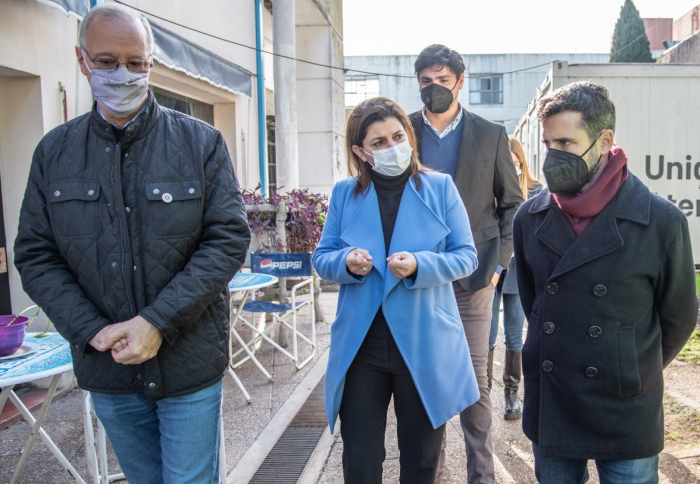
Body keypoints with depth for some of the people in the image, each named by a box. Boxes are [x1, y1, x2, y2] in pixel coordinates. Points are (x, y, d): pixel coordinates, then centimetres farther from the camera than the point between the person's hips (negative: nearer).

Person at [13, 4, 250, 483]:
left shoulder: (200, 143, -5)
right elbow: (35, 255, 2)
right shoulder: (54, 152, 2)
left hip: (188, 367, -2)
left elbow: (229, 239, -10)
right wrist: (91, 331, -12)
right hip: (107, 372, 3)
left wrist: (158, 322, -17)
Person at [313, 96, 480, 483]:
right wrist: (345, 262, -17)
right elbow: (322, 258, 6)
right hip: (360, 347, 2)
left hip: (425, 346, -1)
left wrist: (420, 266, -22)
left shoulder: (440, 188, -2)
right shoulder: (344, 193, 3)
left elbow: (466, 256, -3)